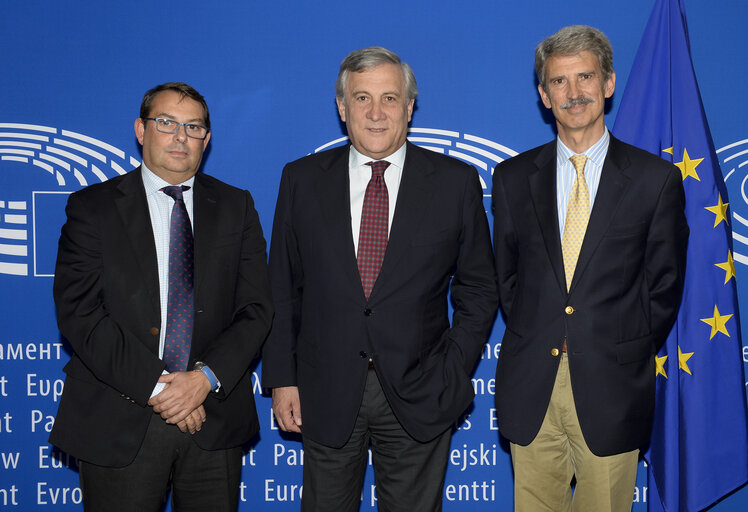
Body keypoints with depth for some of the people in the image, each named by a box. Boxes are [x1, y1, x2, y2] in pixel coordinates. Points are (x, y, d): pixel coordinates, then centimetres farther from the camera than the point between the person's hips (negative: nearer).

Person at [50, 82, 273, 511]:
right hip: (119, 427, -1)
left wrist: (206, 377, -13)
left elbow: (256, 309, 1)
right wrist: (153, 385, -15)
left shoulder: (236, 207, 8)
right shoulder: (93, 207, 2)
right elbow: (79, 313, -7)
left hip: (214, 420, 2)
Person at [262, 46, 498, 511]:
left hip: (419, 398, -1)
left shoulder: (456, 182, 0)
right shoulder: (303, 179, 3)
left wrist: (453, 376, -4)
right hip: (326, 396, 1)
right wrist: (282, 378, 0)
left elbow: (478, 290, 4)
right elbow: (283, 289, 5)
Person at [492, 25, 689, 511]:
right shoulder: (513, 177, 6)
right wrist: (536, 342, 2)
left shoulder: (657, 178, 0)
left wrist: (628, 358, -1)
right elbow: (507, 275, 11)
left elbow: (665, 286, 3)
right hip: (530, 390, 2)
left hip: (611, 391, -2)